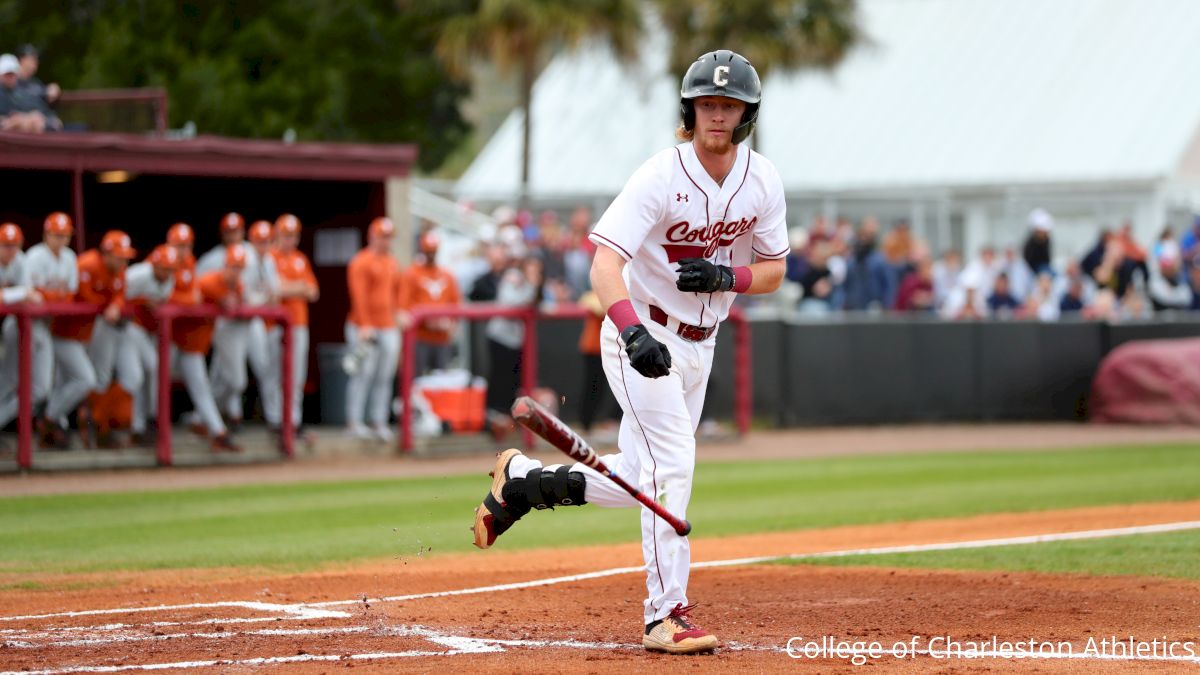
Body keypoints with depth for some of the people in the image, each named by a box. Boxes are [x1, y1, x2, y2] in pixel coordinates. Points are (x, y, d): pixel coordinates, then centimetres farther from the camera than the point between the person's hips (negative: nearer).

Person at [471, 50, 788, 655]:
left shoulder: (762, 180, -4)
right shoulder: (661, 178, -22)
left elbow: (774, 271, 6)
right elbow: (604, 265, -30)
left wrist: (727, 276, -18)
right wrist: (634, 332, -48)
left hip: (698, 345, 7)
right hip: (642, 339, -7)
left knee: (645, 483, 11)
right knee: (672, 466, -18)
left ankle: (524, 480, 31)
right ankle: (666, 615, -15)